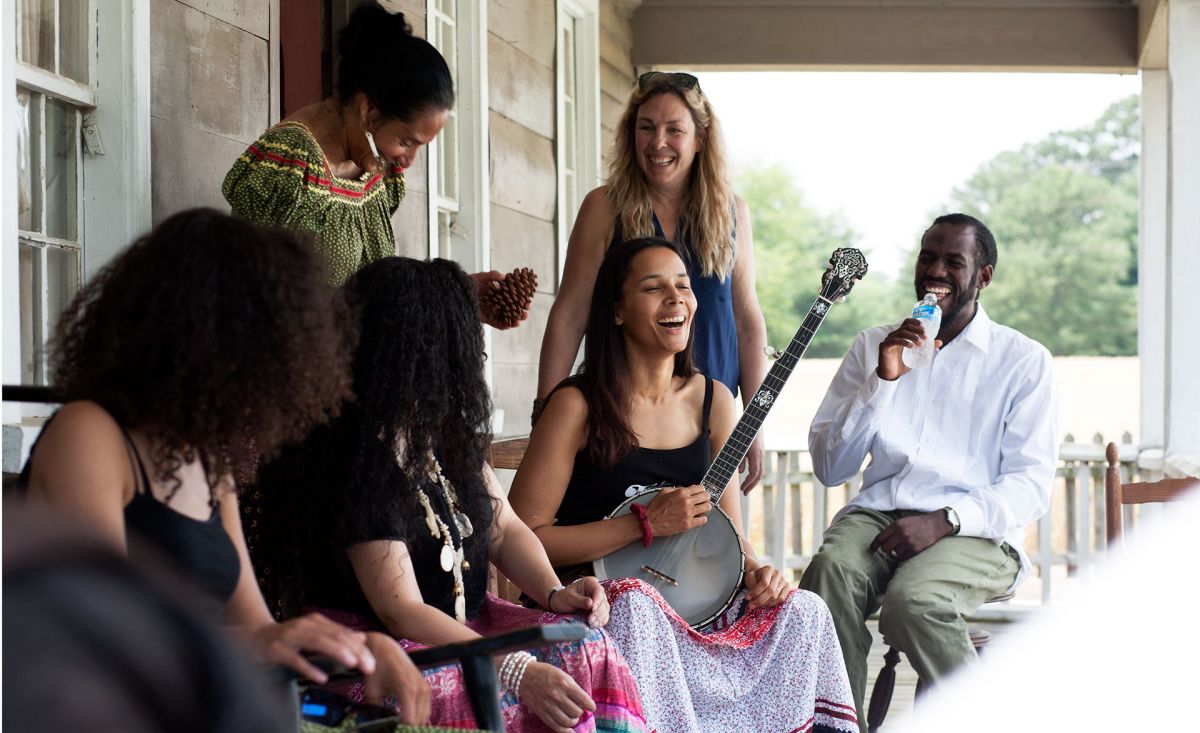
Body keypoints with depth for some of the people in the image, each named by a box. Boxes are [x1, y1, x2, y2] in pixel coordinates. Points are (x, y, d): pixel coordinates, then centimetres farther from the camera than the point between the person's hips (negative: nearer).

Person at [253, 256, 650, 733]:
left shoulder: (447, 433, 6)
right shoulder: (359, 462, -21)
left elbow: (503, 528, 14)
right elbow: (402, 611, -23)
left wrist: (554, 592, -7)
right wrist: (518, 673, -30)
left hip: (461, 623, 8)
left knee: (586, 649, -17)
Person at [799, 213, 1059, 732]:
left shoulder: (1023, 360, 9)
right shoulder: (873, 346, 17)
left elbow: (1030, 485, 0)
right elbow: (828, 468, 9)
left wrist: (944, 520, -16)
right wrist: (882, 381, -3)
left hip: (974, 531, -2)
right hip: (877, 512, 3)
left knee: (912, 597, -36)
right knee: (829, 571, -33)